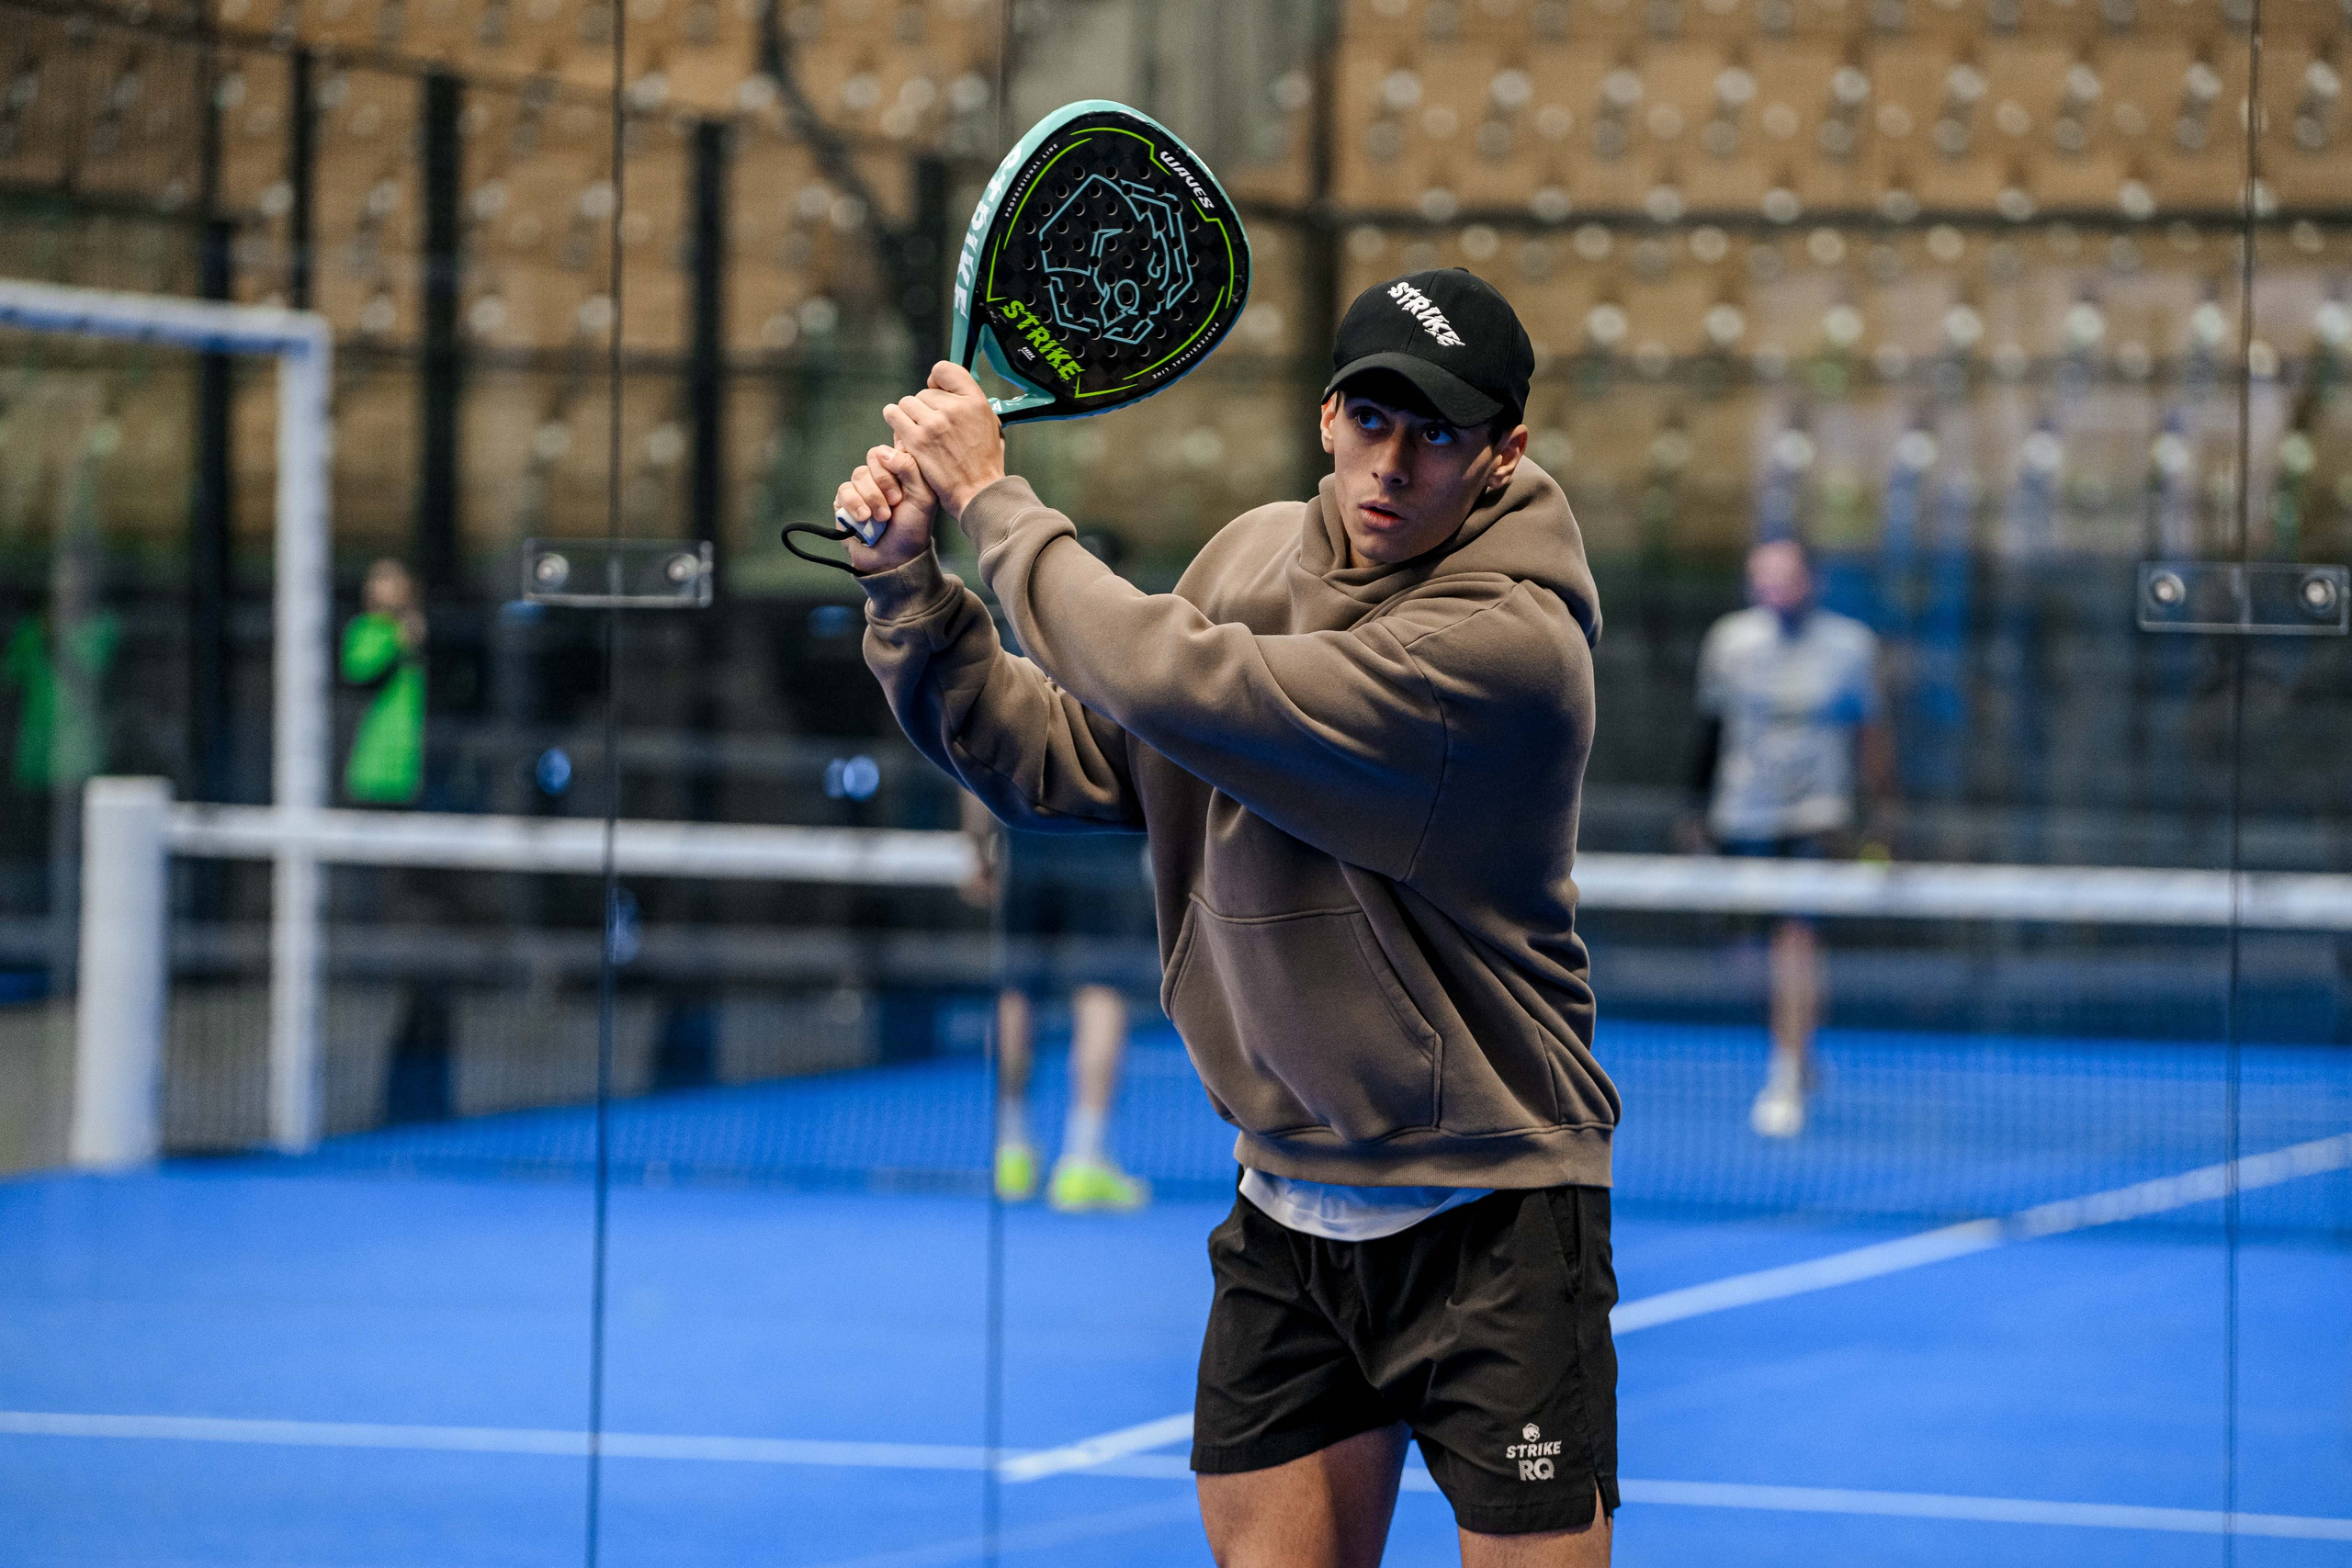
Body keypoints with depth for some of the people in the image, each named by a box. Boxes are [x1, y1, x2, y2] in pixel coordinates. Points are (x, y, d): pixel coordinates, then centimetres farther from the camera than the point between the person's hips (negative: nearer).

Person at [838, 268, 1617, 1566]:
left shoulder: (1510, 642, -22)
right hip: (1288, 1203, 6)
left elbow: (1175, 686, -28)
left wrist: (993, 498, -16)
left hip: (1491, 1221, -6)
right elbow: (1060, 765, 9)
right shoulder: (1252, 557, 4)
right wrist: (912, 586, -5)